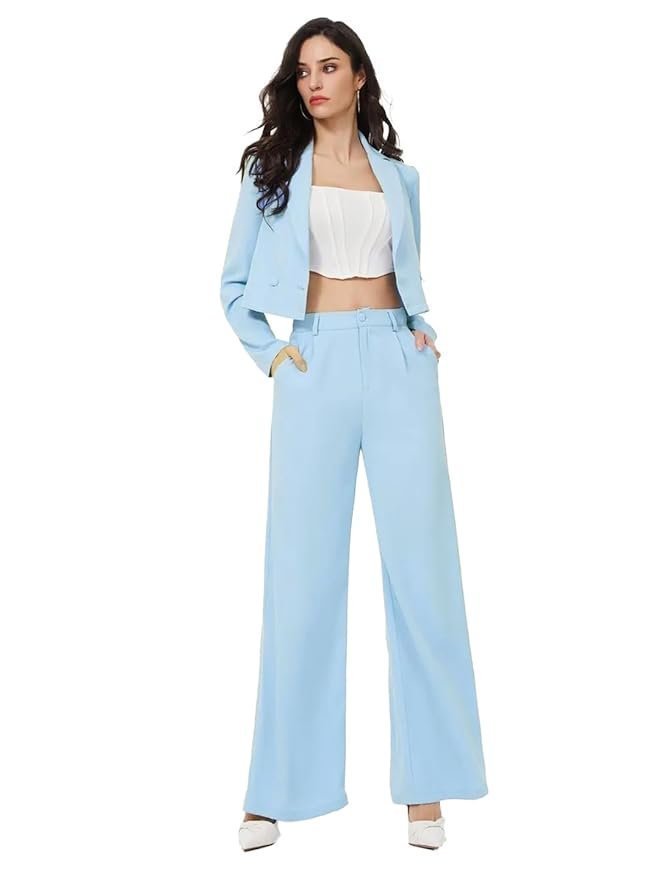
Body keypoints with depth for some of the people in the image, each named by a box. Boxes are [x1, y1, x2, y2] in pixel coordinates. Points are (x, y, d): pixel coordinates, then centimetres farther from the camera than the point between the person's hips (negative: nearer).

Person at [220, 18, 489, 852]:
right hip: (317, 367, -1)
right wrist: (267, 350, -1)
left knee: (420, 562, -3)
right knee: (301, 569, -3)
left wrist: (424, 326, 7)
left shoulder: (398, 174, 16)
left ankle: (425, 781, 6)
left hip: (397, 362, 2)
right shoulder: (272, 168, 11)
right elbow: (234, 284, 13)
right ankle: (278, 786, 6)